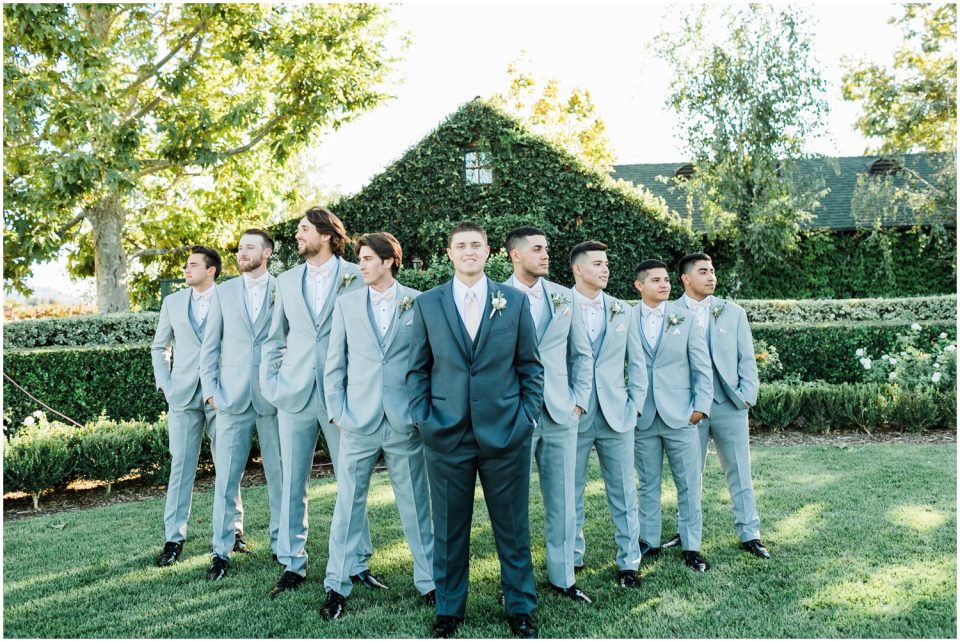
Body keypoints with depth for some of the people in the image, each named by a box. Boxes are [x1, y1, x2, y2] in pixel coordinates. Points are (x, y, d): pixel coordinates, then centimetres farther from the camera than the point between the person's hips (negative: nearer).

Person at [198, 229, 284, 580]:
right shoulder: (223, 292, 10)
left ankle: (281, 543, 21)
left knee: (279, 475, 7)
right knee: (226, 476, 3)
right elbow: (210, 346, 10)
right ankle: (221, 550, 13)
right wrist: (210, 390, 1)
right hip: (232, 397, 2)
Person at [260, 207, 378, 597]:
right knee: (292, 484, 9)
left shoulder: (357, 278, -2)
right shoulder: (286, 281, 12)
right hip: (294, 396, 4)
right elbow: (274, 338, 18)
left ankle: (358, 564, 19)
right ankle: (292, 564, 23)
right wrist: (269, 382, 7)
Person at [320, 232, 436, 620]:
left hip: (405, 423, -1)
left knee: (416, 504, 9)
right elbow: (334, 364, 7)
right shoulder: (347, 303, 6)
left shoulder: (418, 303, 1)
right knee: (348, 505, 6)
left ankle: (428, 581, 23)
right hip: (358, 422, 1)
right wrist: (337, 411, -1)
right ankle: (337, 587, 19)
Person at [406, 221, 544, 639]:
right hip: (446, 434, 0)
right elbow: (418, 369, 7)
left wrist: (528, 417, -1)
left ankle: (521, 608, 28)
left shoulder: (515, 302, 4)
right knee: (449, 527, 11)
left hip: (505, 433, 0)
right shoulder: (426, 304, 5)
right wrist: (422, 418, -2)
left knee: (513, 525, 10)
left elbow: (530, 366, 6)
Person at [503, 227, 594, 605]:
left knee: (563, 502, 11)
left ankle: (562, 577, 25)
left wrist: (579, 400, 5)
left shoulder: (564, 297, 8)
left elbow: (582, 353, 13)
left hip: (561, 416, 4)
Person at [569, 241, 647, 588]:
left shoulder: (623, 311, 9)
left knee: (624, 493, 7)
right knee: (570, 492, 9)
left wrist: (634, 405, 4)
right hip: (573, 417, -2)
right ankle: (571, 558, 24)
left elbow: (637, 363, 12)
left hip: (616, 416, 3)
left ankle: (628, 562, 20)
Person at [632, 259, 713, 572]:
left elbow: (702, 368, 3)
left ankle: (691, 547, 17)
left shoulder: (686, 319, 3)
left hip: (680, 416, 0)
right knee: (648, 485, 11)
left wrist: (700, 406, -4)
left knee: (689, 485, 4)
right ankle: (649, 542, 24)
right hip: (642, 418, 0)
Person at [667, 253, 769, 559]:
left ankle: (749, 535, 17)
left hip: (729, 404, 1)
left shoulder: (733, 312, 6)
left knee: (739, 472, 7)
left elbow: (746, 359, 6)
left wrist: (747, 395, -4)